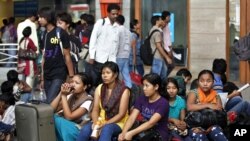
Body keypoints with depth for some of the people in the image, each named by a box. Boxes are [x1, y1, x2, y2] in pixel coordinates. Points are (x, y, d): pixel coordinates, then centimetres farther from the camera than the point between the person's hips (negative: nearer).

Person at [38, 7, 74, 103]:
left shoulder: (61, 33, -8)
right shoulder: (44, 35, 11)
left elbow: (67, 56, -7)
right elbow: (44, 57, 15)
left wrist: (71, 77, -11)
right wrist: (42, 78, 13)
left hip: (59, 75, -6)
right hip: (47, 76, 6)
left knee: (50, 102, -16)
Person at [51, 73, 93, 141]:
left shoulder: (87, 101, -10)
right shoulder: (70, 96, 9)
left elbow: (69, 117, -19)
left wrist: (64, 95, -17)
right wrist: (61, 93, -9)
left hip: (78, 131, -6)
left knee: (57, 120, -30)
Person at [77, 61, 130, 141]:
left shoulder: (124, 91, -6)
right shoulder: (99, 88, 7)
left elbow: (121, 114, -10)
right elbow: (95, 110, 3)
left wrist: (105, 124, -21)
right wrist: (95, 122, -18)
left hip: (118, 123, -4)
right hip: (101, 120, 4)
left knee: (106, 129, -38)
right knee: (86, 129, -28)